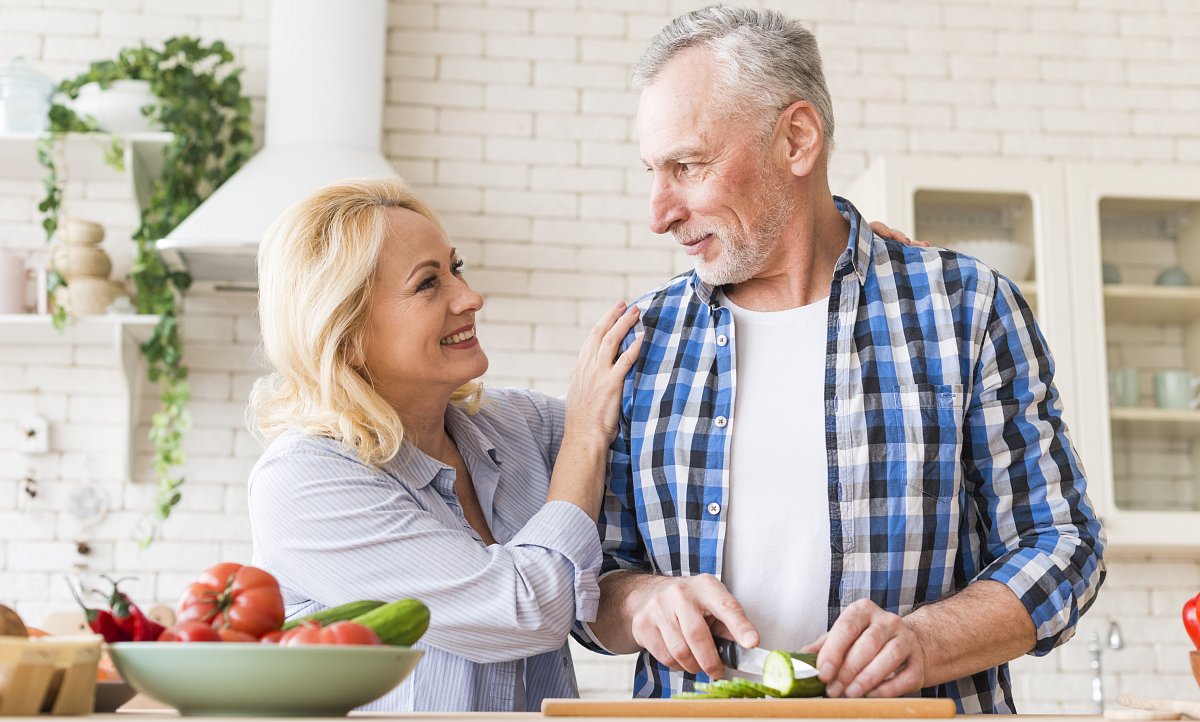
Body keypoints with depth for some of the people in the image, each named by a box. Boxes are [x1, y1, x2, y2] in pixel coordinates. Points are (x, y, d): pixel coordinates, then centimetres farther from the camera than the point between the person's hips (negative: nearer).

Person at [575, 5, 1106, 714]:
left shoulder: (967, 306, 1)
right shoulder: (641, 337, 6)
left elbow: (1058, 541, 1)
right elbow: (595, 568, 10)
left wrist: (923, 640, -14)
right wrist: (640, 603, -11)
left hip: (913, 714, -2)